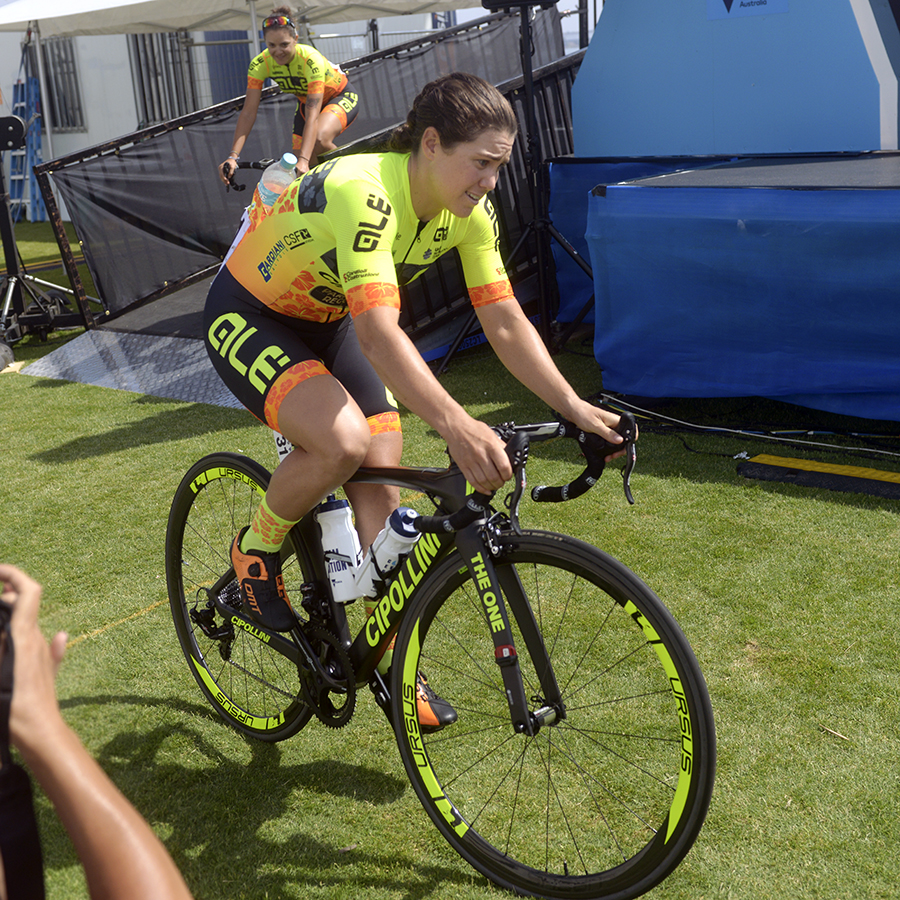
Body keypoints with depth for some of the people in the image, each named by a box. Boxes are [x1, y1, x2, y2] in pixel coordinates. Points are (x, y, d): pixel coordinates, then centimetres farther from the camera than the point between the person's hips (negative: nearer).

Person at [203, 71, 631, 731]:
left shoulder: (468, 213, -13)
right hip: (247, 317, -7)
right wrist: (456, 425, -58)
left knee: (381, 483, -3)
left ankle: (391, 662, 10)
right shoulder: (365, 191, -36)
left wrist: (575, 407, -21)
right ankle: (257, 550, -2)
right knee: (343, 440, -32)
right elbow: (378, 331, -47)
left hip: (327, 322, 7)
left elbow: (506, 321, -11)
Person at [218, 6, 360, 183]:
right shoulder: (259, 64, -24)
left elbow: (312, 117, -43)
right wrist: (233, 156, -37)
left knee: (319, 139, -36)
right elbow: (248, 113, -25)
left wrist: (303, 160, -55)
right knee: (299, 170, -8)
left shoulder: (311, 60, -36)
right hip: (305, 101, 5)